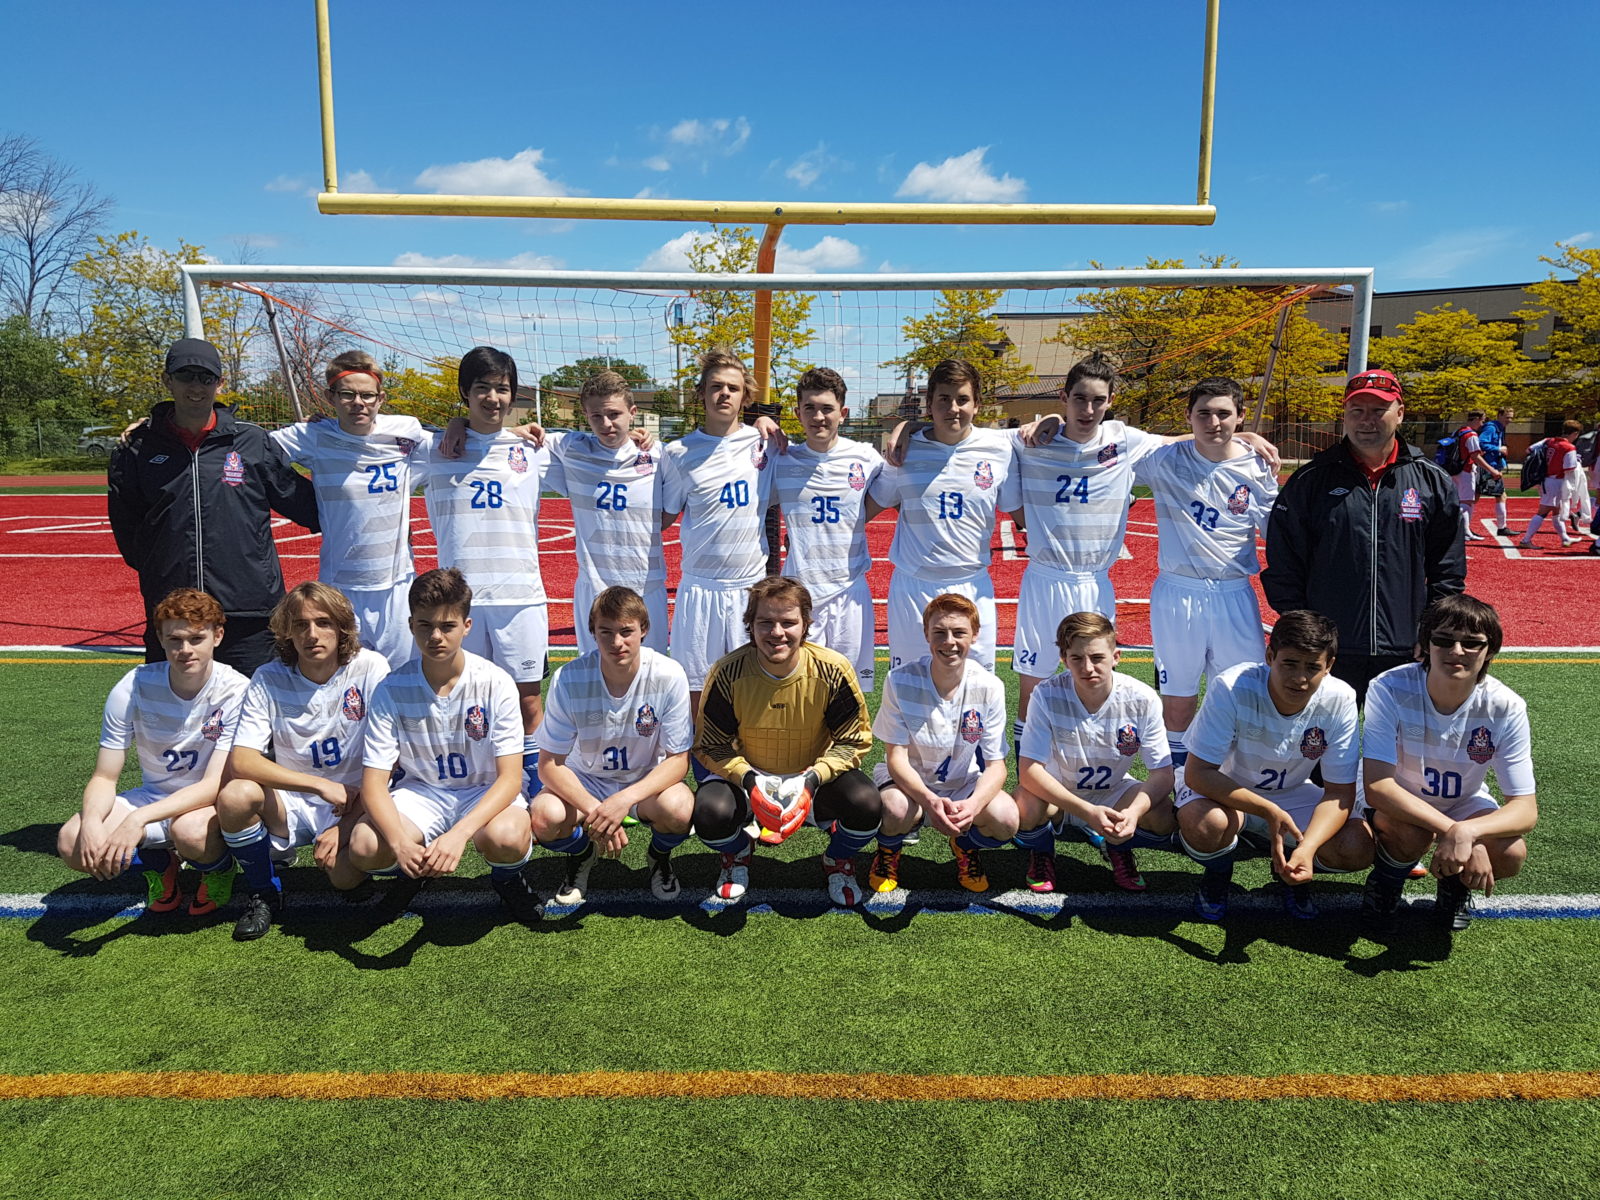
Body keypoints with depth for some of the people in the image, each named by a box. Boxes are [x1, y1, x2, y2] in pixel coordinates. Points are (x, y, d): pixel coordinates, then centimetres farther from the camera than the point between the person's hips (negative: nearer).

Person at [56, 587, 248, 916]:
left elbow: (216, 784, -23)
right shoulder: (133, 689, -11)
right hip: (154, 796, 4)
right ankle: (158, 864, 9)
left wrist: (139, 818, -36)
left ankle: (219, 871, 0)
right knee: (72, 843, -21)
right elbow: (104, 777, -7)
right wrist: (91, 822, -30)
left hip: (212, 803, -3)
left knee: (189, 829, -37)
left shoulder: (236, 691, -20)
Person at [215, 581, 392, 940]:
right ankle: (263, 894, -1)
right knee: (234, 796, -27)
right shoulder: (269, 680, -6)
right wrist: (321, 785, -23)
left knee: (345, 873, -30)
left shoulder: (370, 669, -11)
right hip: (289, 805, 2)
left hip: (354, 806, -2)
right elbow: (240, 762, -16)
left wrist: (346, 826, -17)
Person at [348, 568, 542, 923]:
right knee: (365, 847, -26)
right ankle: (419, 867, 11)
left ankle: (508, 876, 3)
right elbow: (373, 783, -14)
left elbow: (510, 777, -20)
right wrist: (401, 843, -34)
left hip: (485, 792, -2)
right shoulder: (392, 690, -12)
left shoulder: (495, 684, -17)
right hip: (420, 792, 3)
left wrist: (458, 834, -36)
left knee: (506, 838, -36)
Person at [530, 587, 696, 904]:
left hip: (648, 780, 0)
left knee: (679, 808, -34)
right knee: (544, 817, -30)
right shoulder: (568, 680, -20)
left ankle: (660, 856, 6)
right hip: (585, 780, 1)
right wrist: (593, 808, -31)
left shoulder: (669, 677, -21)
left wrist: (624, 800, -33)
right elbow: (549, 763, -14)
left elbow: (679, 759, -17)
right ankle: (581, 855, 9)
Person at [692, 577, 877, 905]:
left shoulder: (833, 670, -18)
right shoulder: (728, 673, -18)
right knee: (710, 812, -31)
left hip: (816, 780, 0)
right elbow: (709, 746, -8)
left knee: (867, 804, -29)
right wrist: (748, 780, -27)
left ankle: (838, 861, 10)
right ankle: (736, 856, 11)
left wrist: (812, 779, -25)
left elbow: (854, 741, -9)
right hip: (750, 779, 0)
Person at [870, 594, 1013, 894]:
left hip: (965, 783, 2)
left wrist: (973, 804, -36)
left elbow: (996, 765, -13)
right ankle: (889, 849, 4)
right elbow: (896, 757, -19)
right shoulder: (900, 680, -19)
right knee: (896, 811, -36)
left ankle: (965, 845, 11)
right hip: (908, 780, -2)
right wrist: (929, 800, -39)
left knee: (1007, 820, -27)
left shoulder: (989, 687, -14)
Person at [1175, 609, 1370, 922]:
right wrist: (1269, 811, -39)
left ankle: (1291, 869, 13)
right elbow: (1197, 773, -28)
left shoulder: (1339, 700, -20)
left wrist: (1307, 848, -34)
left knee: (1358, 848, -21)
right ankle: (1218, 872, 2)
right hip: (1224, 790, -3)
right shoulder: (1231, 688, -30)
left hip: (1291, 794, 3)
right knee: (1206, 824, -36)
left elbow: (1340, 791, -16)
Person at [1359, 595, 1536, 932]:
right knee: (1412, 832, -35)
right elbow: (1376, 786, -33)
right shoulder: (1389, 689, -29)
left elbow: (1526, 809, -22)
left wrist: (1468, 832, -43)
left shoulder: (1506, 708, -21)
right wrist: (1452, 830, -43)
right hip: (1395, 805, -2)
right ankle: (1388, 878, 2)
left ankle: (1456, 882, 10)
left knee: (1511, 854, -27)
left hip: (1464, 805, 3)